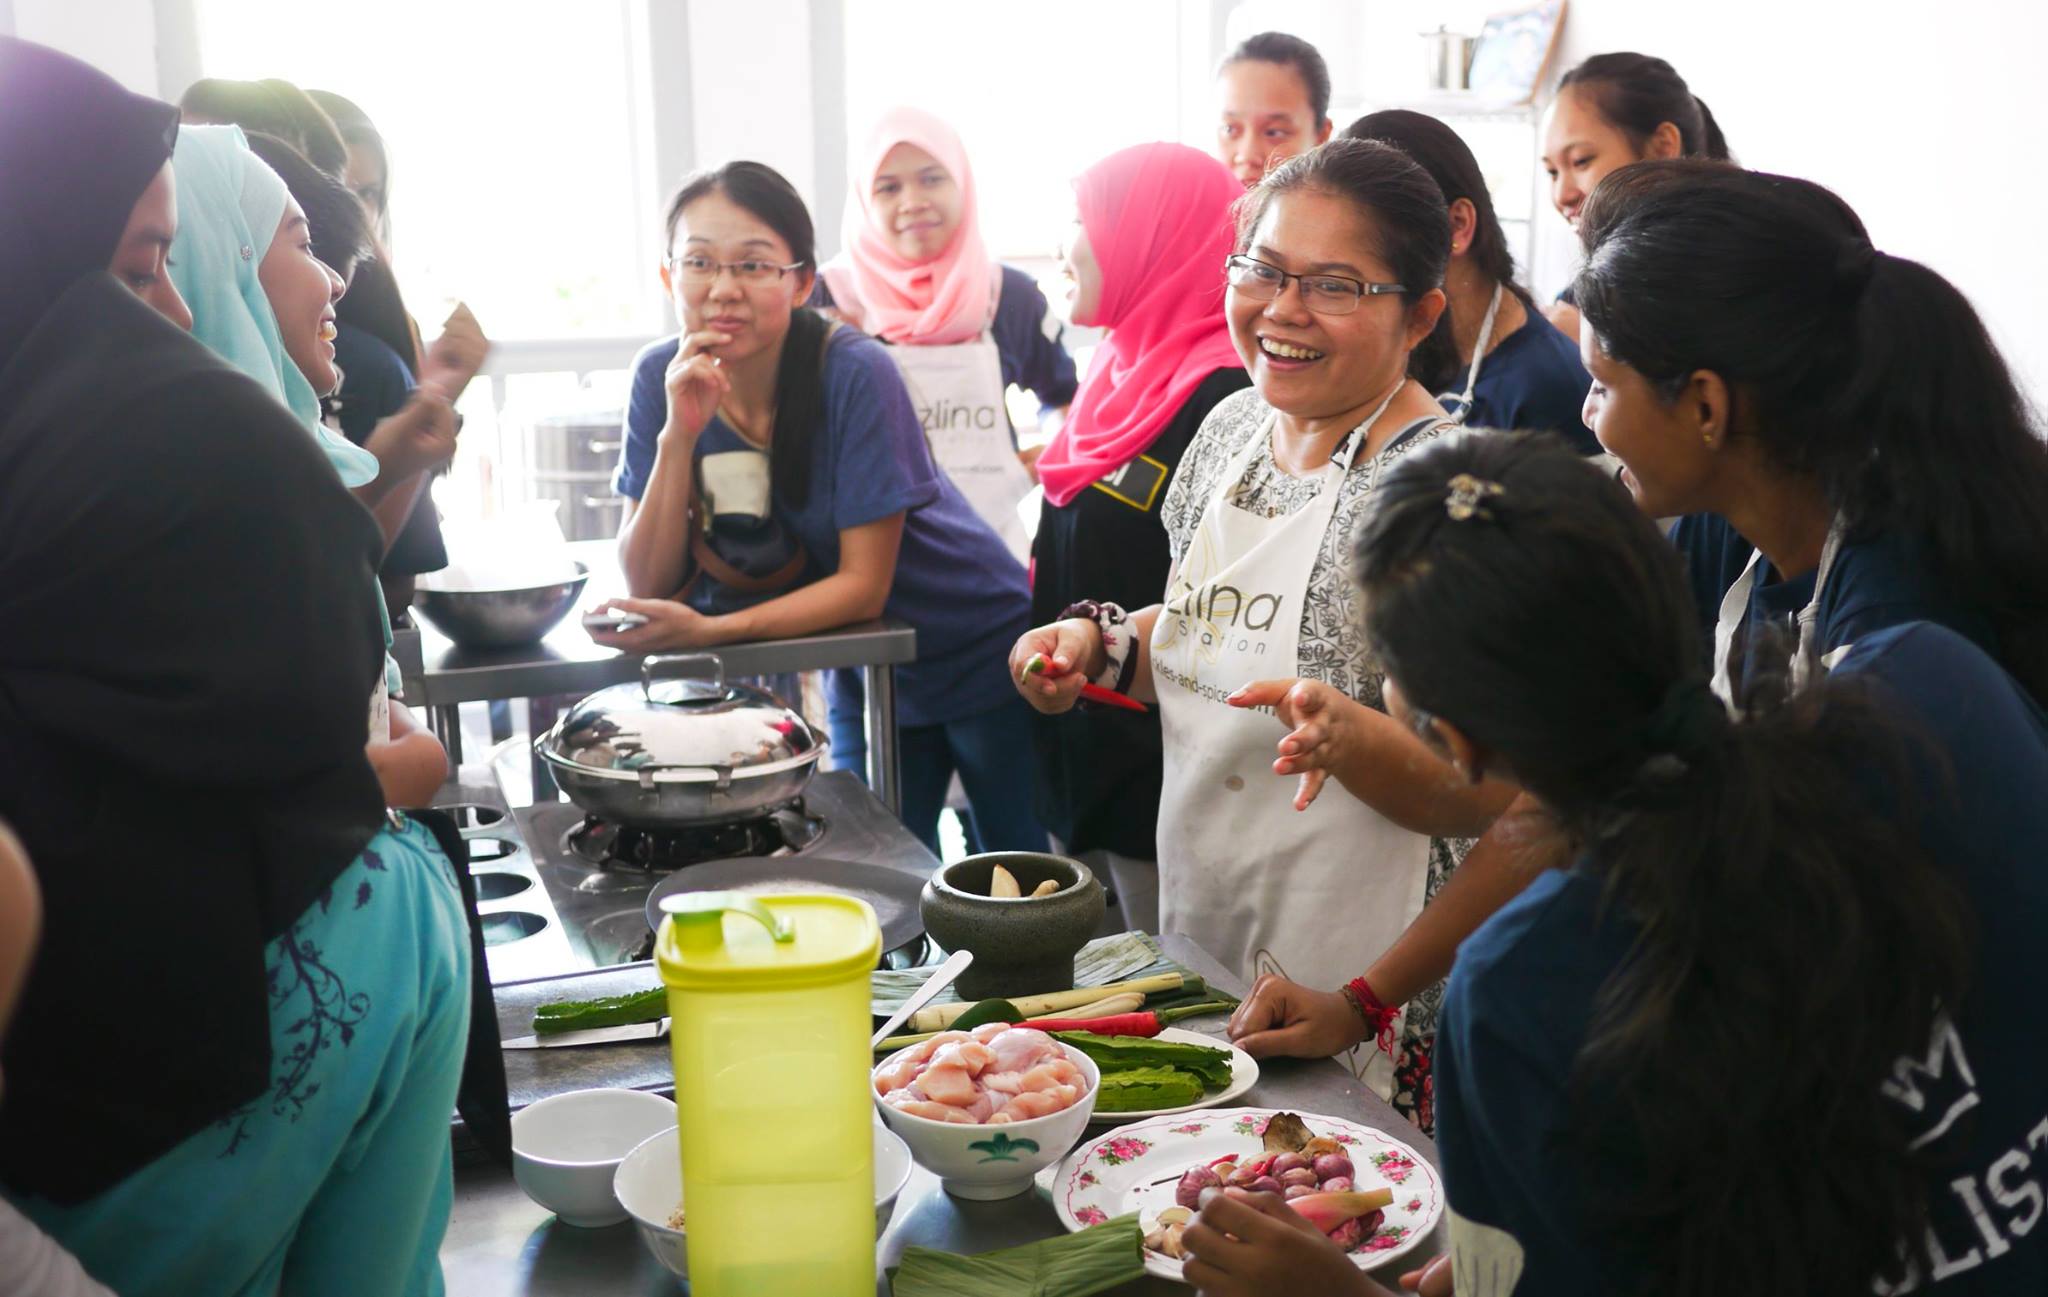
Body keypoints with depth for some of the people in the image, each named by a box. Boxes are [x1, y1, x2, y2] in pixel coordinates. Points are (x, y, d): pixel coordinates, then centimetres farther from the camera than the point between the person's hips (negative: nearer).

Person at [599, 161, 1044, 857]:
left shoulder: (854, 374, -25)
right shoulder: (662, 378, -12)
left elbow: (864, 584, -23)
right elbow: (651, 584, -14)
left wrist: (710, 630, -34)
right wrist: (679, 433, -26)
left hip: (976, 652, -3)